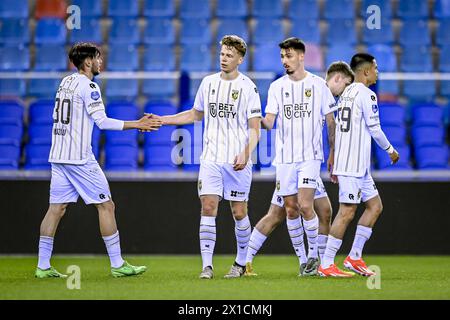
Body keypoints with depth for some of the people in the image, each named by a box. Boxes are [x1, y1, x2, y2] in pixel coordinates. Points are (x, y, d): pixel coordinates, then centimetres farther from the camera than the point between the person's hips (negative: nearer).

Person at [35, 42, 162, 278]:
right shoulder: (87, 85, -10)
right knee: (106, 206, -1)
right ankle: (117, 265, 1)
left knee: (56, 208, 7)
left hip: (58, 156, 8)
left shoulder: (66, 82, 15)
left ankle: (43, 266, 3)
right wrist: (137, 125, -9)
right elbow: (102, 121, -14)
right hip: (79, 157, -8)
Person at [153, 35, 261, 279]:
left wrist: (246, 155, -20)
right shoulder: (208, 83, 10)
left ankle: (241, 263, 20)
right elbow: (195, 114, 24)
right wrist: (161, 120, 18)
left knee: (239, 212, 2)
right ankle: (207, 265, -6)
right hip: (211, 159, 3)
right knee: (208, 207, -7)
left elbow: (254, 128, -5)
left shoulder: (247, 87, -3)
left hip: (237, 161, -3)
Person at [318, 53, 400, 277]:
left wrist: (335, 165, 22)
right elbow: (374, 130, -12)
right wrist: (390, 150, 4)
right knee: (347, 212, -8)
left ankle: (354, 257, 13)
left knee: (375, 206, 13)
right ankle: (326, 265, -8)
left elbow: (337, 128, 19)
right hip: (353, 165, -10)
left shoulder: (346, 93, 17)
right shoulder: (366, 94, -11)